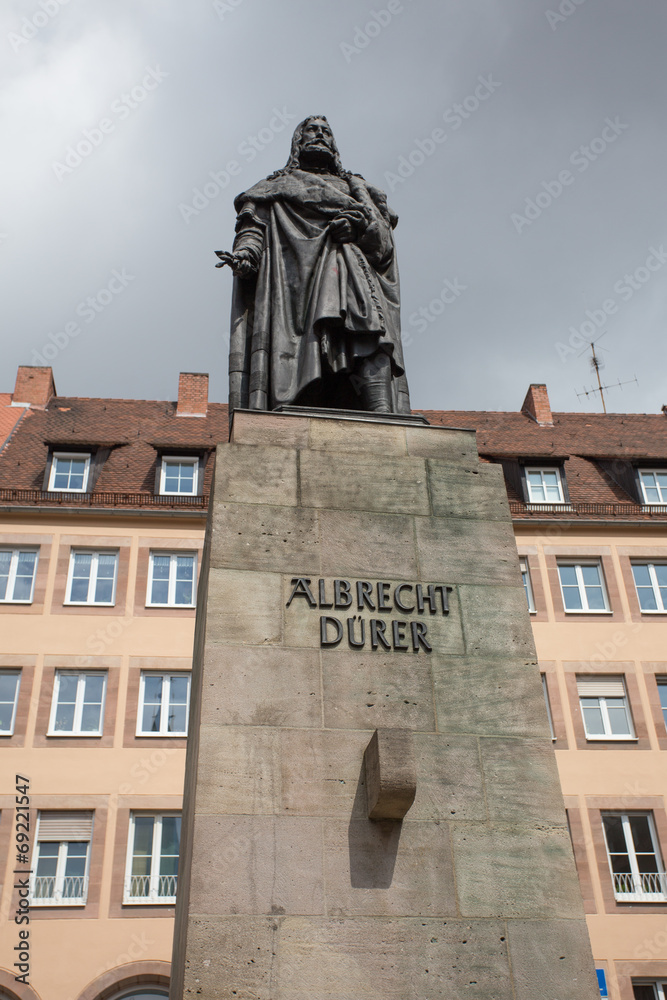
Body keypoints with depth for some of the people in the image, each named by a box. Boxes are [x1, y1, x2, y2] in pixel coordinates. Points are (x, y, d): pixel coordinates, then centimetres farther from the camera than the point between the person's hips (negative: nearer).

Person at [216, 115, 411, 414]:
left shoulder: (355, 188, 35)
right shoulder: (276, 186, 32)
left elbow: (384, 243, 20)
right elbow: (252, 227, 15)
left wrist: (360, 224, -3)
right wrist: (245, 255, -9)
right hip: (295, 272, -1)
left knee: (367, 322, -29)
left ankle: (382, 413, -45)